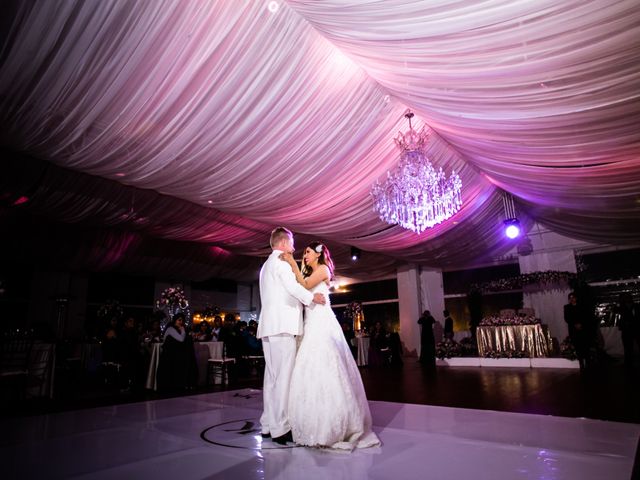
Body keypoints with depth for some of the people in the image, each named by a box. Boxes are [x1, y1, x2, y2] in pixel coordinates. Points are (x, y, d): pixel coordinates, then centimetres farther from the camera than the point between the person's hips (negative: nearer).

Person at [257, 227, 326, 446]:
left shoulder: (266, 265, 25)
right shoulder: (280, 262, -6)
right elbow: (293, 286, -20)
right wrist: (312, 297, -6)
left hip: (269, 326, 10)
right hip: (282, 325, -10)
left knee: (272, 376, 9)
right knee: (284, 377, -8)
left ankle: (268, 425, 13)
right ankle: (280, 428, -6)